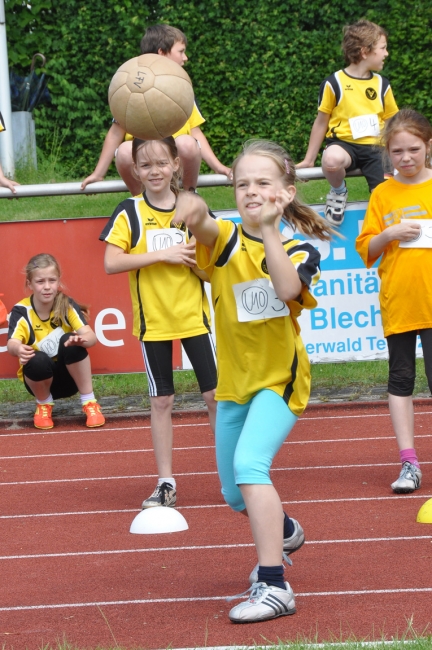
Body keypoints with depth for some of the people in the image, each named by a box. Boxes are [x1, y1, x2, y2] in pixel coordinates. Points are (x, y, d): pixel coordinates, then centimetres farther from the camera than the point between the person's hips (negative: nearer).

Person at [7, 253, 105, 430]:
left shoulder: (67, 306, -13)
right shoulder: (21, 311, -15)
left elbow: (91, 336, -26)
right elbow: (12, 343, -32)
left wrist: (82, 339, -52)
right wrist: (19, 349, -58)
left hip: (69, 375, 1)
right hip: (40, 377, 0)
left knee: (71, 342, -30)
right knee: (38, 360, -35)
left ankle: (89, 402, -15)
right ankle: (44, 405, -3)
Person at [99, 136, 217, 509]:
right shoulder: (129, 213, -3)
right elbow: (111, 263, -13)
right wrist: (163, 255, -18)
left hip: (194, 316, 1)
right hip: (153, 321, -1)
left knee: (215, 394, 1)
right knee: (161, 401, 4)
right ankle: (166, 483, 11)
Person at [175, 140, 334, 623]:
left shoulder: (298, 251, -7)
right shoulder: (226, 240, -5)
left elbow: (288, 289, -30)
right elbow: (203, 228, -31)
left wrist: (269, 230, -31)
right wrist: (194, 211, -55)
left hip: (279, 379, -4)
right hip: (234, 381, 5)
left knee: (249, 463, -28)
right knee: (234, 493, 16)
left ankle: (273, 587, -30)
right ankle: (284, 534, 51)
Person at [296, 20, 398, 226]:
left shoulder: (382, 85, 9)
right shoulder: (334, 83, -4)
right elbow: (321, 122, 4)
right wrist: (308, 160, 7)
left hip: (374, 147, 3)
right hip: (343, 142, -3)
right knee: (332, 160, -39)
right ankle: (338, 191, -6)